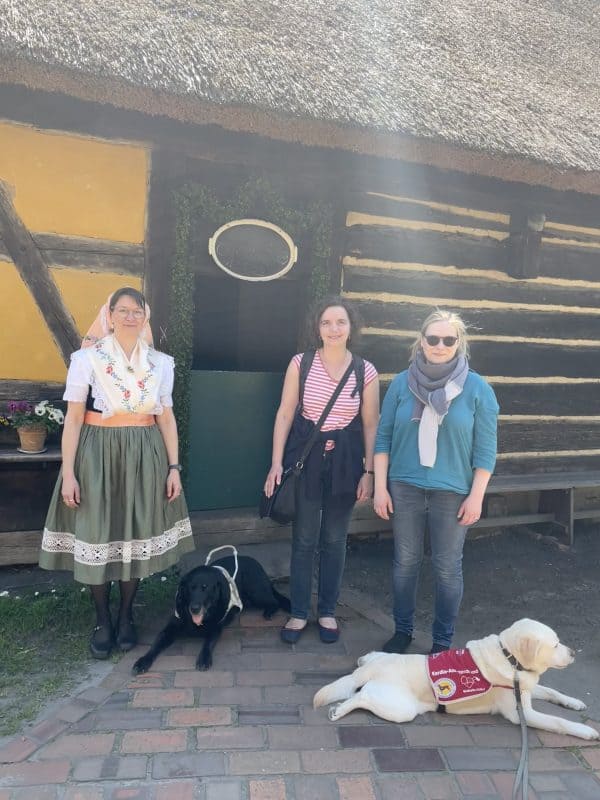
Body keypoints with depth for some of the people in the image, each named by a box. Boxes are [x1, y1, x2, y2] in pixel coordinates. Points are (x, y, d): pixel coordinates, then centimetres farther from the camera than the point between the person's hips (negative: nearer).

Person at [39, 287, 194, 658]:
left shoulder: (161, 362, 4)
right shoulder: (87, 357, -4)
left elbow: (167, 417, 6)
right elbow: (74, 417, -5)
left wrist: (174, 467, 1)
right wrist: (68, 472, -9)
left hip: (144, 455, 2)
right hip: (97, 453, -2)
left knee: (137, 534, 8)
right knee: (98, 534, 3)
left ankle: (126, 616, 28)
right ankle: (102, 620, 24)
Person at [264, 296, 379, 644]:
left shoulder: (366, 371, -3)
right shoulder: (301, 363, -5)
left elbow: (371, 424, 1)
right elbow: (285, 413, -3)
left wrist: (369, 471, -2)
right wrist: (277, 462, -6)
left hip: (345, 460, 1)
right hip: (306, 456, -1)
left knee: (335, 539, 13)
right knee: (304, 539, 7)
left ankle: (328, 611, 30)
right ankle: (299, 613, 24)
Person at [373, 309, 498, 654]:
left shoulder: (477, 388, -5)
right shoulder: (402, 383, -1)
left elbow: (486, 448, -3)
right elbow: (383, 437, 2)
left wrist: (476, 496, -7)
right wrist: (380, 486, -2)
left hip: (453, 493, -1)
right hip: (405, 488, 2)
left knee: (448, 568, 8)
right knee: (406, 562, 13)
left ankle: (443, 640, 27)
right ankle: (403, 630, 32)